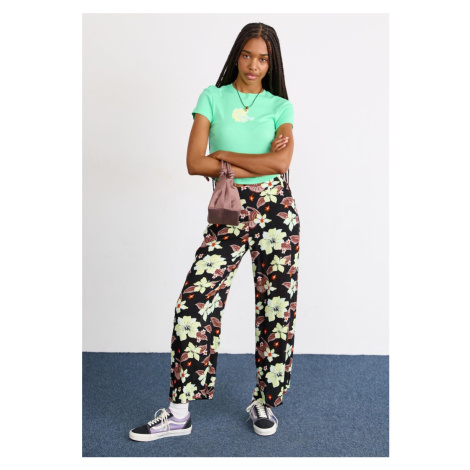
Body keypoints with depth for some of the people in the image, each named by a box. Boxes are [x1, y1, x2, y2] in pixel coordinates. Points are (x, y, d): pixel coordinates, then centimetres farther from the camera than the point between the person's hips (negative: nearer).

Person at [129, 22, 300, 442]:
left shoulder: (280, 106, 8)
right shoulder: (213, 97, 8)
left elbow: (281, 162, -10)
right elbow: (194, 163, -5)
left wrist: (223, 156, -6)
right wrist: (258, 163, -7)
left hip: (275, 207, 1)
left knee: (277, 306, 3)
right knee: (194, 302, -9)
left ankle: (264, 402, 21)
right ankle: (179, 413, 3)